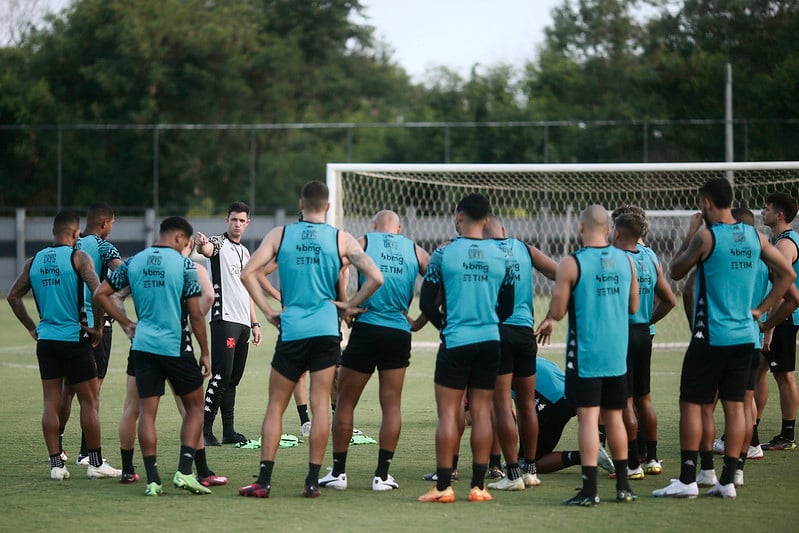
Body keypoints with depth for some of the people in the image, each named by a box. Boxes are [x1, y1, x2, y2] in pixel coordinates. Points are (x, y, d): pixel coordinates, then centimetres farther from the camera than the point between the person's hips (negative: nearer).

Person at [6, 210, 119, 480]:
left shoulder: (34, 261, 7)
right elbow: (98, 291, -20)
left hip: (46, 340, 5)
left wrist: (31, 327, 16)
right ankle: (95, 463, 7)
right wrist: (97, 327, -9)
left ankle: (56, 463, 4)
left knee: (51, 403, 6)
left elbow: (13, 296, 10)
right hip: (75, 338, -5)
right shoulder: (78, 257, -8)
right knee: (89, 401, 4)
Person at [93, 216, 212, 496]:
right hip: (175, 346, -4)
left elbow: (100, 294, 9)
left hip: (143, 345, 4)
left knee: (147, 411, 5)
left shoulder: (133, 262, 7)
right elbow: (196, 315, -5)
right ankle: (184, 471, -2)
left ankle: (152, 480, 0)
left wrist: (127, 324, 15)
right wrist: (205, 353, 3)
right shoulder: (183, 264, -5)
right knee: (194, 406, 11)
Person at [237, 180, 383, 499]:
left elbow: (248, 274, -5)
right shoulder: (341, 239, 2)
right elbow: (375, 277, -5)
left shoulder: (280, 235, 4)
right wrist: (349, 306, 6)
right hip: (326, 329, 0)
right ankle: (313, 481, 1)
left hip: (291, 330, 0)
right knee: (320, 404, 3)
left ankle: (263, 481, 0)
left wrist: (269, 312, 1)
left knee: (275, 406, 6)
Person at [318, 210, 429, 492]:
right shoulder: (414, 250, 9)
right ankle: (382, 475, 6)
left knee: (345, 402, 8)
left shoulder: (363, 243, 3)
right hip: (400, 334, 2)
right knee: (392, 405, 8)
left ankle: (338, 472, 8)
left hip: (366, 329, -2)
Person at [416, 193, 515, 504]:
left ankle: (443, 486, -3)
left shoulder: (444, 254, -6)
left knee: (448, 412, 0)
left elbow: (427, 303, -1)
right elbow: (507, 307, 11)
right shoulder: (500, 256, 3)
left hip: (455, 341, -3)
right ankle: (478, 485, 6)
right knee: (482, 412, 6)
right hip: (490, 341, 3)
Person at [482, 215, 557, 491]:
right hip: (525, 330, 4)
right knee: (527, 404, 15)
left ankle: (513, 474, -5)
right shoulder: (526, 250, 10)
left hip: (496, 331, -4)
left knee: (502, 405, -2)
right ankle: (530, 470, 23)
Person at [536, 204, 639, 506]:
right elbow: (634, 306, 13)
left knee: (588, 418, -5)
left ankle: (589, 490, -9)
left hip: (585, 354, -5)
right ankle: (623, 486, 20)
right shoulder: (625, 261, 4)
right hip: (617, 353, 5)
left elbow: (557, 311, -10)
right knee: (614, 417, 15)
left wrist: (548, 320, 12)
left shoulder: (571, 264, -12)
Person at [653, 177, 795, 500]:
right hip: (744, 337, 6)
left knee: (691, 404, 0)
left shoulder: (706, 237, -12)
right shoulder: (753, 236, 6)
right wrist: (761, 309, 11)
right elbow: (787, 274, 11)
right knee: (734, 405, 8)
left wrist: (690, 234, 8)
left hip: (711, 337, -6)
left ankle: (687, 479, -2)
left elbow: (676, 271, 1)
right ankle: (728, 480, 8)